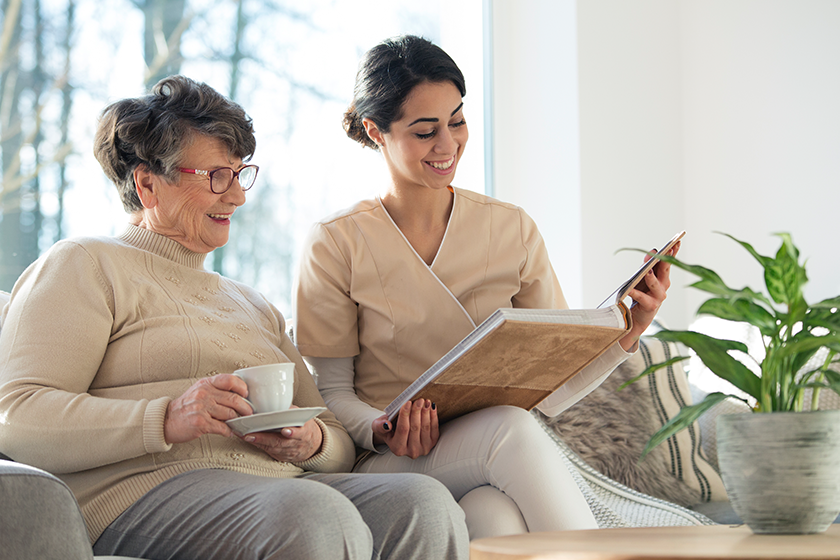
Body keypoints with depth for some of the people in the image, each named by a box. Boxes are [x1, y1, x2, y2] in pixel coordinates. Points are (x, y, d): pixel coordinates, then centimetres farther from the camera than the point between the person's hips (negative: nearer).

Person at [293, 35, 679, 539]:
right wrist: (381, 433, -20)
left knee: (497, 522, -38)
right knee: (512, 427, -34)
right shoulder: (336, 246, 2)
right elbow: (331, 392, 2)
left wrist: (626, 333, -9)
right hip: (391, 470, -2)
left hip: (500, 467, 2)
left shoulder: (514, 231, 10)